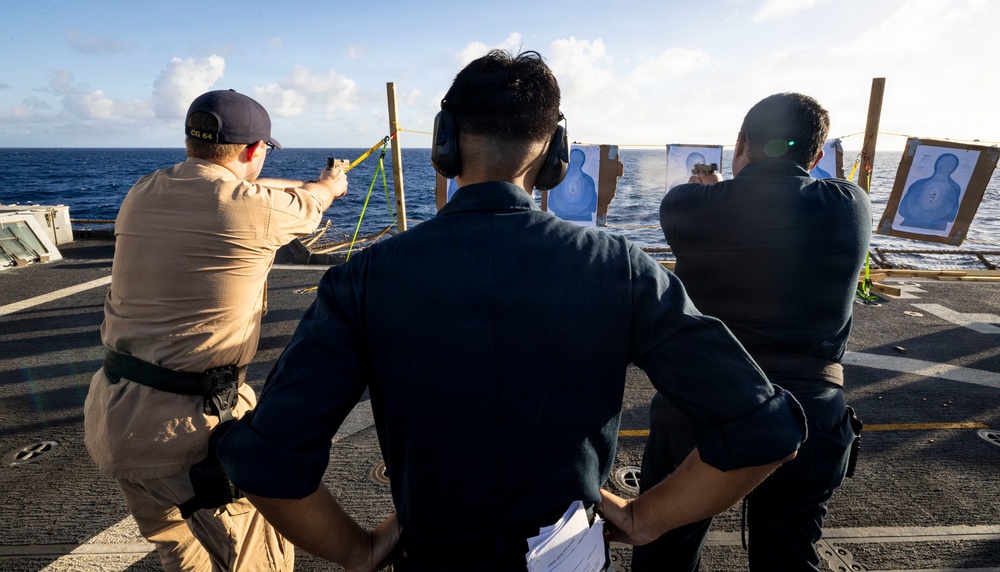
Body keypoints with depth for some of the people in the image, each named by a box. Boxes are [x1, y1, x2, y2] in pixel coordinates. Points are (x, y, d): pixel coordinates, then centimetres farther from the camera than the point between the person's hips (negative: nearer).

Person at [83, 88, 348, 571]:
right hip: (187, 425, -7)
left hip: (109, 419, 7)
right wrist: (331, 185, 32)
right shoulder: (255, 207, -15)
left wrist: (311, 184, 34)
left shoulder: (141, 196, 3)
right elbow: (308, 204, 7)